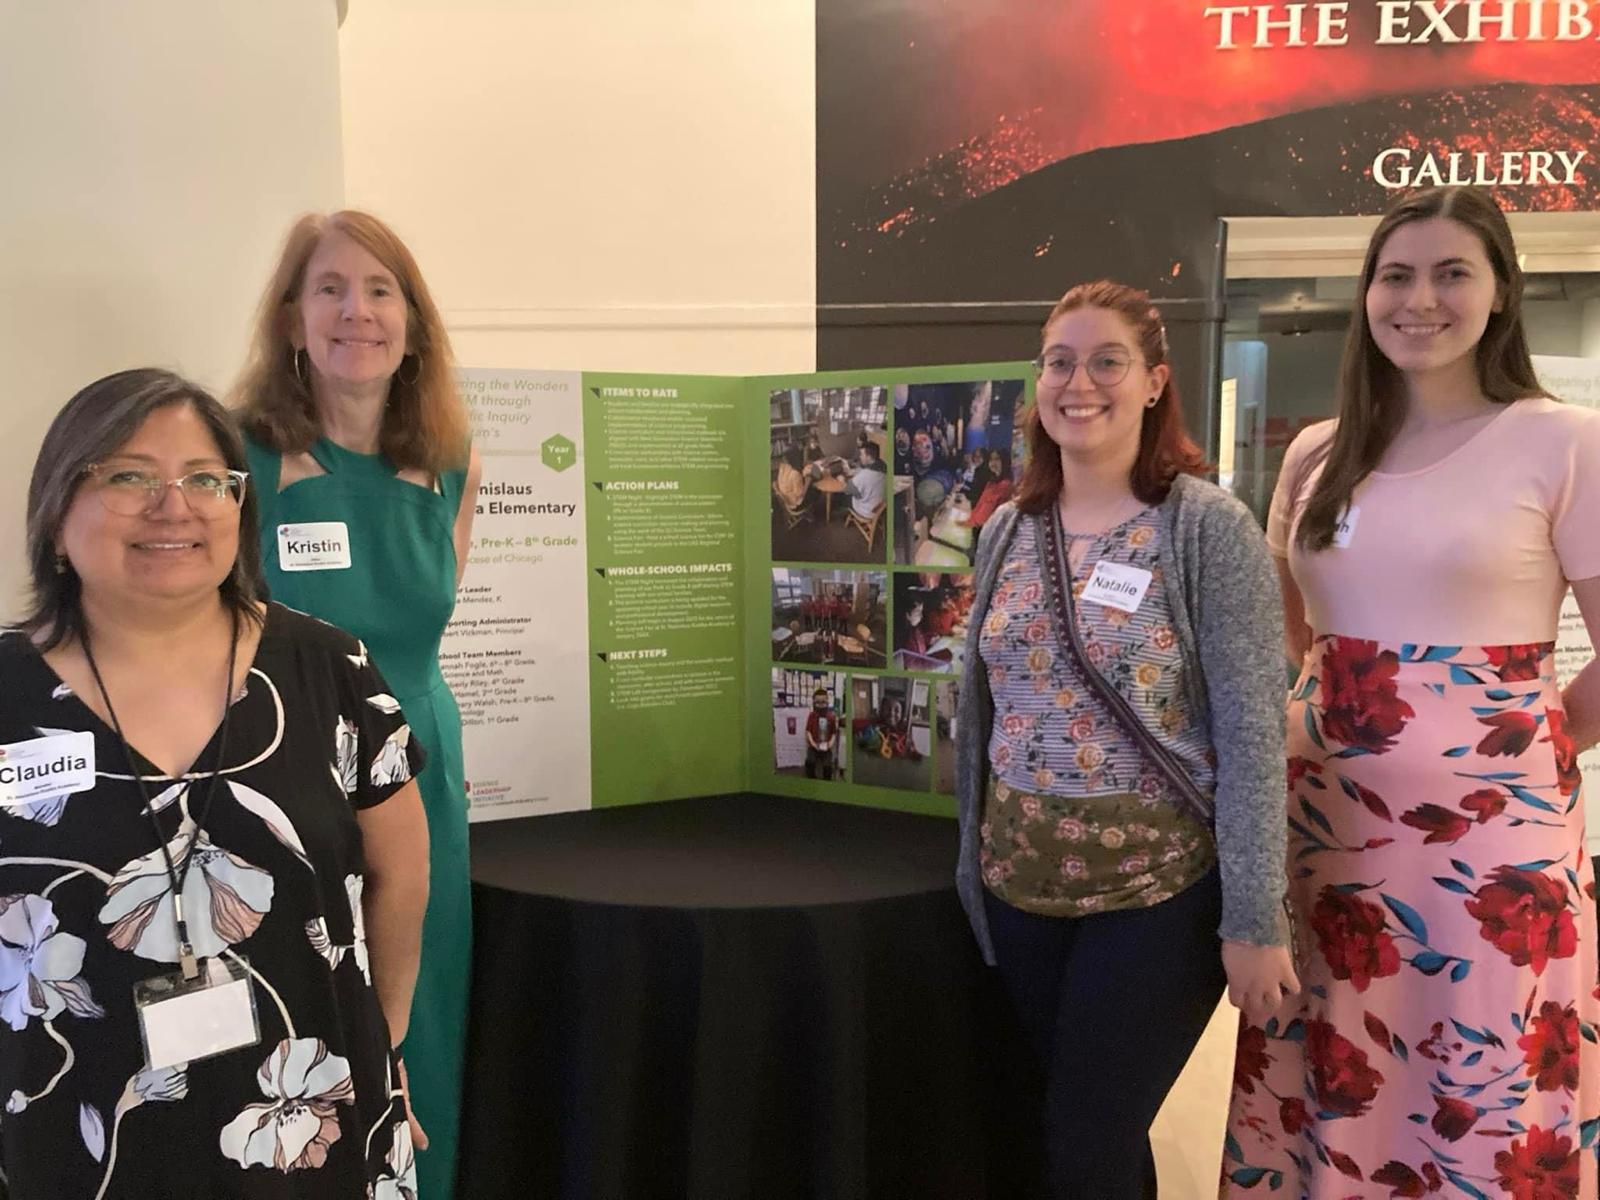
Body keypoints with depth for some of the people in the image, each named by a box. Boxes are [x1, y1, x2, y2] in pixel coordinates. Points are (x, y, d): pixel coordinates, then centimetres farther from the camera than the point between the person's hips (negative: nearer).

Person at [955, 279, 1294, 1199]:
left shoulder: (1208, 527, -11)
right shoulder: (1007, 531, 4)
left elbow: (1252, 731, -13)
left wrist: (1255, 917, -15)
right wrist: (973, 857, 13)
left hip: (1159, 890, -5)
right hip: (1020, 886, 5)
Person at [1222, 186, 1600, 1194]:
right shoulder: (1319, 454, 7)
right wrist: (1286, 729, 5)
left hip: (1489, 827, -4)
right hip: (1328, 819, 4)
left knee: (1487, 1096, 9)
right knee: (1325, 1085, 15)